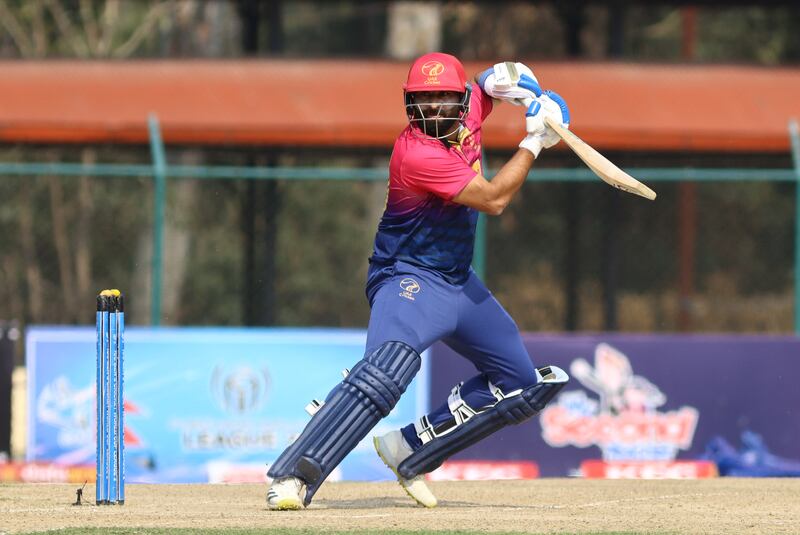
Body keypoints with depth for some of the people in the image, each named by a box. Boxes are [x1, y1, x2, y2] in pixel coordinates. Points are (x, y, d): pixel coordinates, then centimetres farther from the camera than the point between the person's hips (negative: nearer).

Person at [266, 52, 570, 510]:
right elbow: (493, 200, -22)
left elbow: (493, 81, 23)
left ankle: (411, 451, 13)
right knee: (385, 374, -35)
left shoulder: (469, 108, -1)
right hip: (410, 279, -9)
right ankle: (294, 476, -41)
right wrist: (535, 141, -15)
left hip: (459, 281, 9)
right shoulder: (418, 153, -24)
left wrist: (510, 81, -1)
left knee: (523, 385, 12)